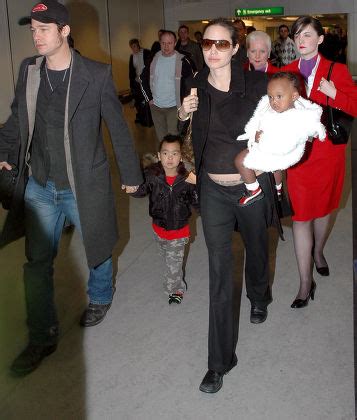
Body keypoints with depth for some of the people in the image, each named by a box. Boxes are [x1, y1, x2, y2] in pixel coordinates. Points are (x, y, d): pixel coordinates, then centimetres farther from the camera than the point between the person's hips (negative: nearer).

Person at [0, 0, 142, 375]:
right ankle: (42, 338, 24)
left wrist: (131, 173, 2)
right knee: (37, 264, 8)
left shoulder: (96, 75, -12)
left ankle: (100, 298, 49)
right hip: (39, 186, 4)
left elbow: (118, 128, -5)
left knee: (97, 249, 18)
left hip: (84, 185, -3)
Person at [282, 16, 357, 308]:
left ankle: (318, 252, 47)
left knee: (323, 207, 18)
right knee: (300, 215, -2)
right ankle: (306, 283, 8)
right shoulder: (286, 72, 4)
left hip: (328, 150, 0)